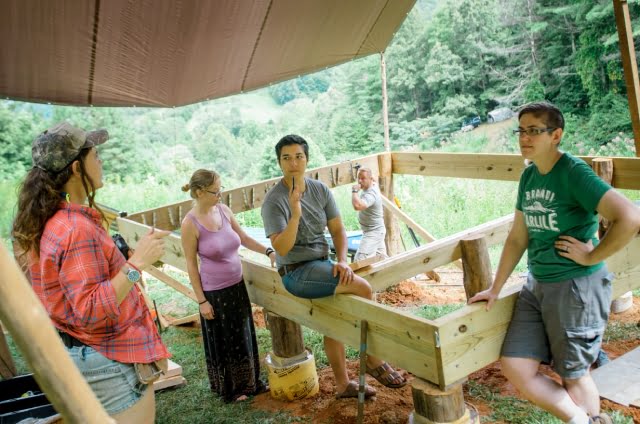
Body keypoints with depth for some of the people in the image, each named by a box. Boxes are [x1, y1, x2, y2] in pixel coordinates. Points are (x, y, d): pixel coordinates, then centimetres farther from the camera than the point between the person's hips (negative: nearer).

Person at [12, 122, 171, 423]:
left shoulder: (52, 221, 4)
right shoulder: (79, 229, -26)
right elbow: (91, 312, -29)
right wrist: (136, 263, -34)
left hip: (74, 351, 10)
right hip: (108, 362, -10)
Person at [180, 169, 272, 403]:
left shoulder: (223, 210, -3)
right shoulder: (190, 223, -19)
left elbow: (244, 238, 9)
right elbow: (191, 265, -13)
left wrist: (268, 251, -4)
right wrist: (202, 300, -11)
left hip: (237, 285, 6)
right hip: (214, 292, -6)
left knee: (244, 337, 19)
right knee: (222, 342, 12)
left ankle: (250, 382, 38)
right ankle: (228, 389, 33)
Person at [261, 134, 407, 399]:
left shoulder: (320, 190, 4)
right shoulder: (274, 201, -14)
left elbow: (338, 230, 7)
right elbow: (281, 248, -22)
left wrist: (342, 260, -9)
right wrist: (295, 214, -36)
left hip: (322, 264, 6)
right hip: (297, 272, -6)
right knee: (364, 289, -20)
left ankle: (343, 384, 30)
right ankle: (374, 362, -4)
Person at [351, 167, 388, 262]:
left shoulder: (370, 194, -28)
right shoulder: (374, 186, 4)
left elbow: (357, 206, -47)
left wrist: (354, 191, -32)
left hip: (373, 232, -11)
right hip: (376, 230, 11)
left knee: (360, 260, -20)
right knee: (382, 258, 21)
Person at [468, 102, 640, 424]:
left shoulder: (574, 173, -15)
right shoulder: (528, 176, 8)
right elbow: (518, 238, 13)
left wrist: (591, 256, -16)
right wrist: (495, 289, 14)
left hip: (577, 287, -7)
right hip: (537, 286, 7)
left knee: (573, 375, 9)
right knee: (514, 368, 5)